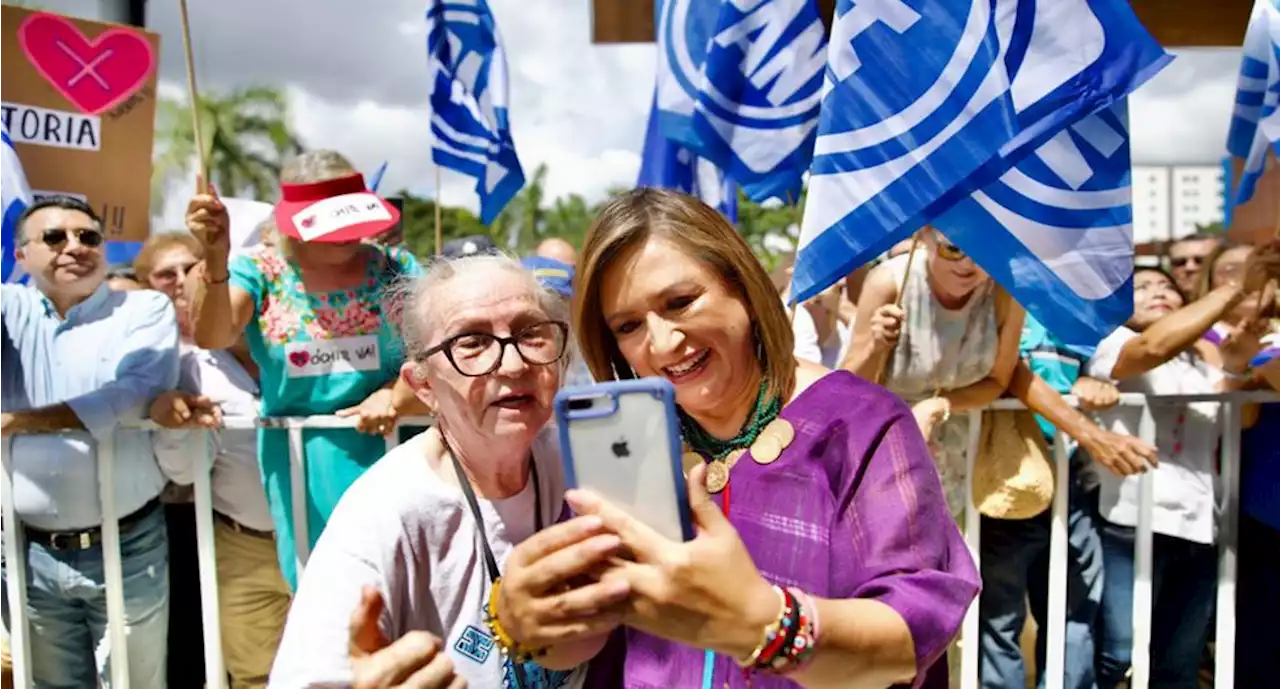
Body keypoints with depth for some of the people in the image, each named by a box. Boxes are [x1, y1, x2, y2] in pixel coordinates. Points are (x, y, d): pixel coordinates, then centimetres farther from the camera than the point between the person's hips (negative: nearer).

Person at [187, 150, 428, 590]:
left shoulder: (395, 268, 2)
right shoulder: (261, 272, 1)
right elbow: (211, 337, -16)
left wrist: (396, 394, -18)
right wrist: (216, 258, -31)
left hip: (392, 448, 1)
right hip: (303, 458, 0)